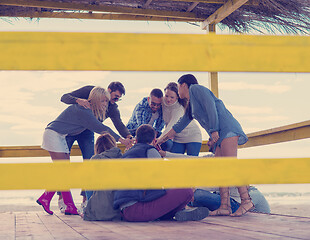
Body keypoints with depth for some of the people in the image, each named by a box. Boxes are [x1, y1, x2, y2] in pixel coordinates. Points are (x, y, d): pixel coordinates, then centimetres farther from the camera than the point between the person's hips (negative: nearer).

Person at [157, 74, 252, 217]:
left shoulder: (196, 88, 4)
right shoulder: (190, 105, 30)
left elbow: (210, 106, -10)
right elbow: (180, 125, 37)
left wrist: (214, 130, -17)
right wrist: (161, 139, 40)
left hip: (226, 128, -9)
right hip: (220, 136, 9)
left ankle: (246, 201, -25)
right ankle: (225, 206, -9)